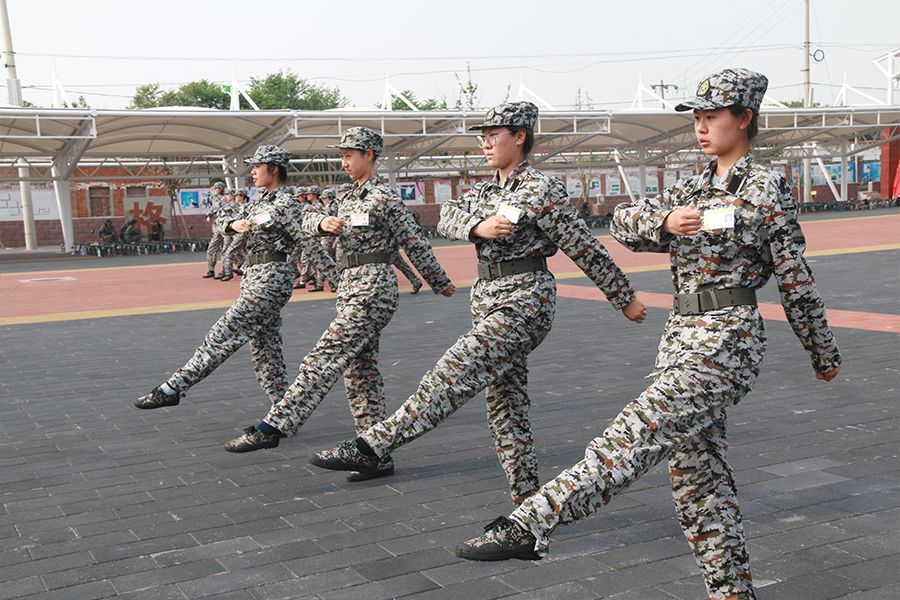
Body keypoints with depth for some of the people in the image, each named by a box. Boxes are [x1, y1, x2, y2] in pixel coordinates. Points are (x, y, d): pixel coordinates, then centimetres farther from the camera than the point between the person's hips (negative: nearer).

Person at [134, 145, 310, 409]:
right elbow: (224, 226, 13)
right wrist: (234, 224, -7)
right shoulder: (260, 201, 18)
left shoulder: (285, 203, -9)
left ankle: (173, 388, -8)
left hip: (271, 277, -10)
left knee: (223, 336, -9)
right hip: (254, 276, 10)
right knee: (265, 348, 10)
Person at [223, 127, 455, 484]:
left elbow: (415, 243, -3)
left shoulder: (384, 198, -7)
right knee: (360, 373, 8)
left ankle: (273, 427, -19)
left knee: (324, 359, -15)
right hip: (351, 288, 10)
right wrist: (323, 223, -13)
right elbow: (309, 221, 11)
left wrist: (440, 283, 2)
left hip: (372, 289, -10)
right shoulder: (349, 199, 20)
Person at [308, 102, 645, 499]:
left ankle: (373, 446, -26)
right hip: (487, 298, 9)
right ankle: (527, 501, 17)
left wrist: (625, 298, -1)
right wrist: (478, 226, -20)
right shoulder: (484, 192, 16)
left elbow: (585, 248, -6)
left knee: (453, 373, -20)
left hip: (525, 299, -8)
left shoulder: (542, 190, -6)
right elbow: (448, 217, 1)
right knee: (505, 406, 9)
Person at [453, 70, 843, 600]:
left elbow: (796, 280, -2)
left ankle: (529, 526, -27)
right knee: (697, 472, 11)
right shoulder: (690, 190, 17)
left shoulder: (766, 188, -3)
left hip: (726, 340, -8)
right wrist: (663, 220, -12)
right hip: (682, 336, 8)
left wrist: (825, 354, 4)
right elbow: (623, 221, 10)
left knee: (631, 439, -20)